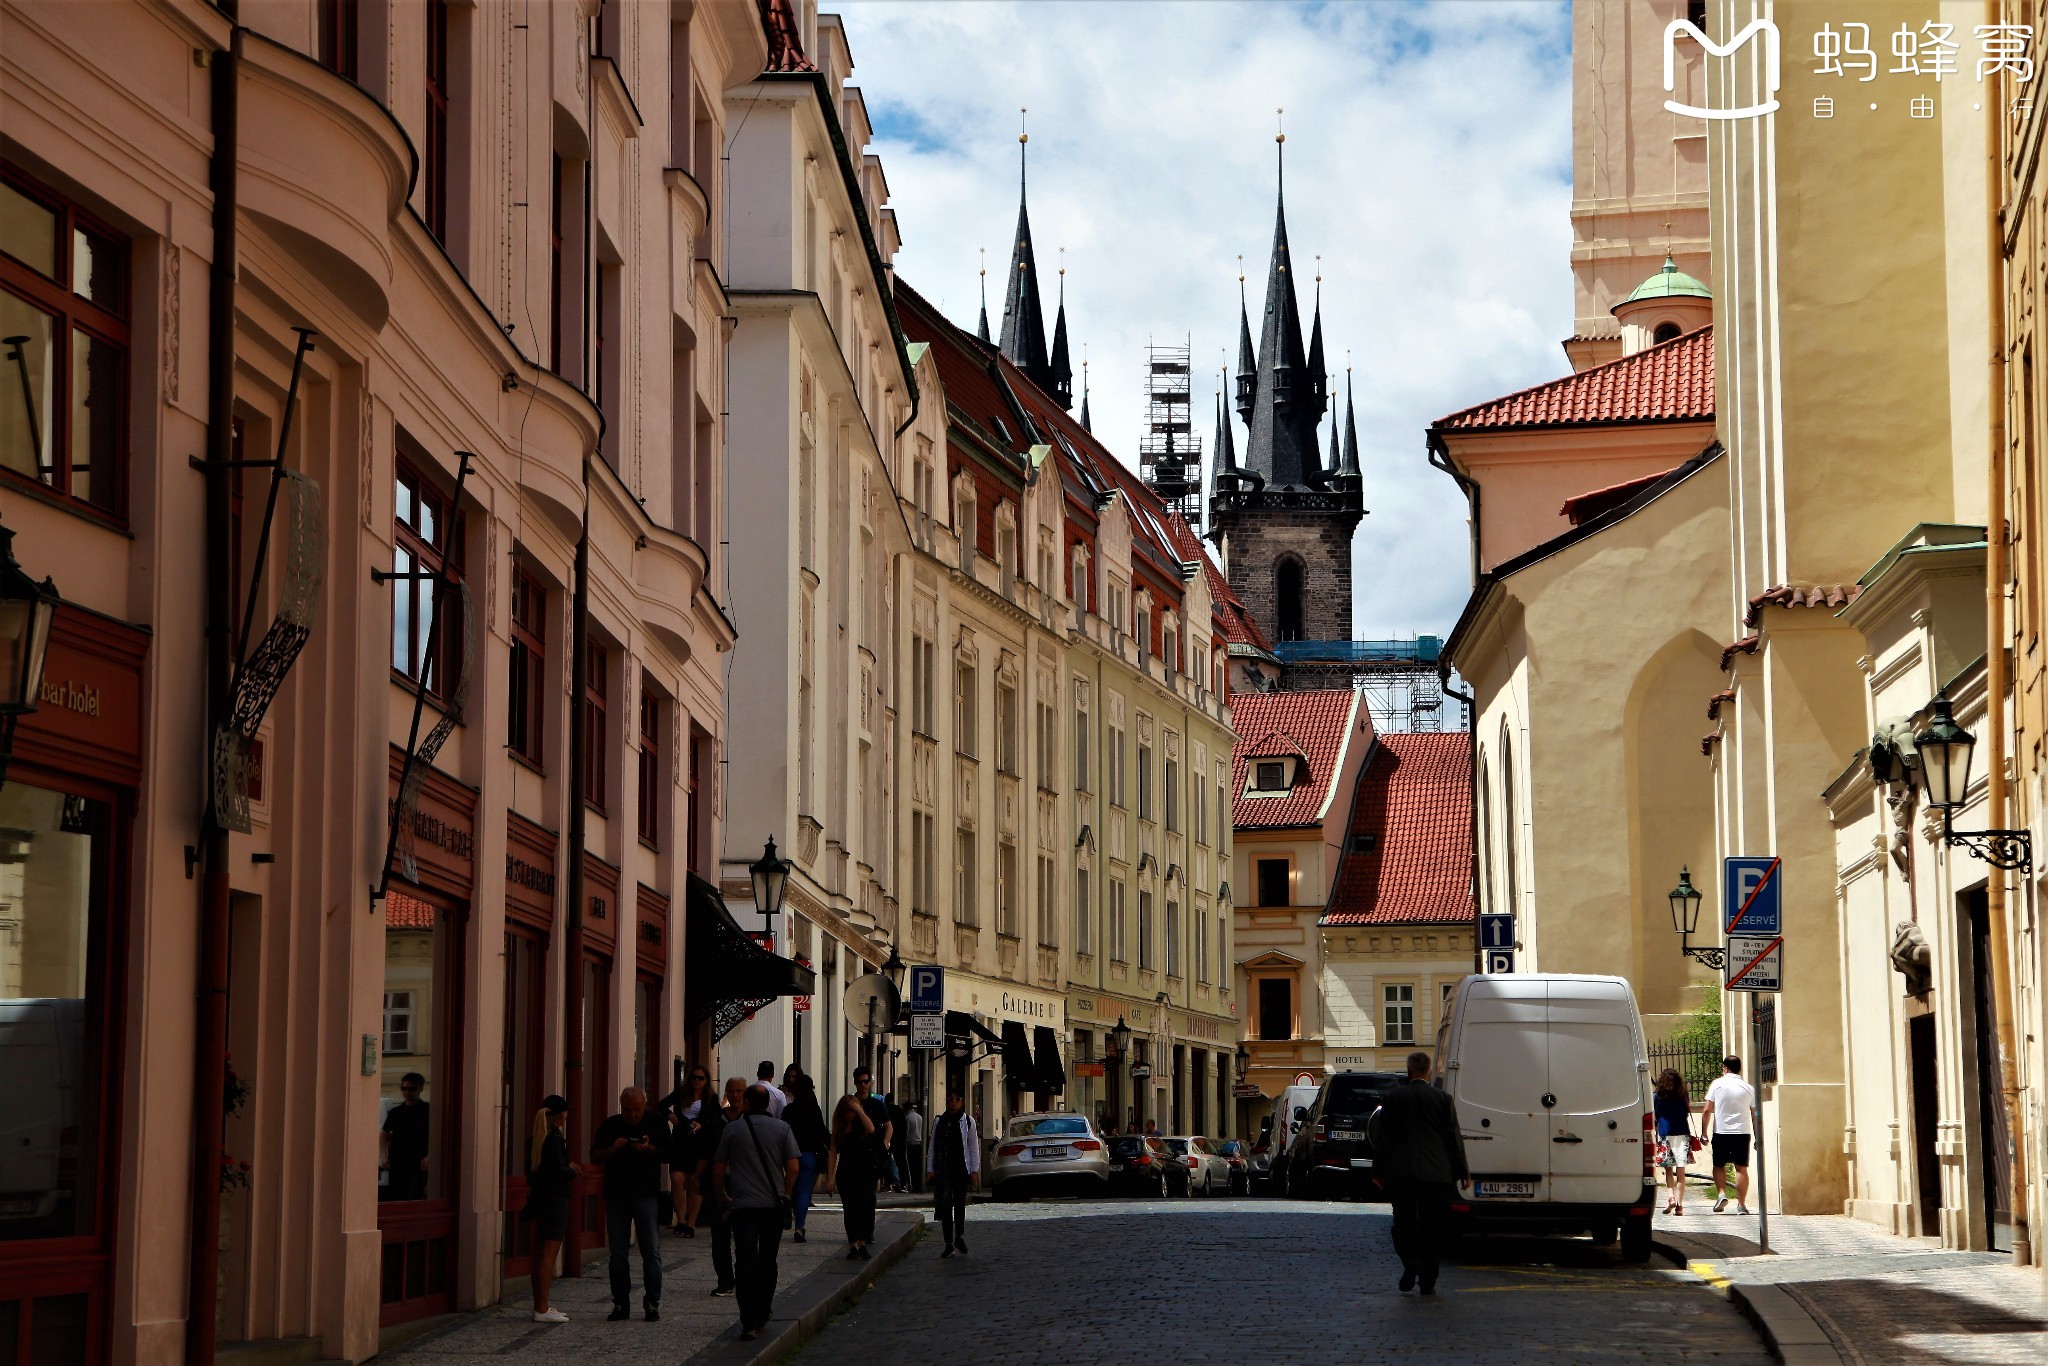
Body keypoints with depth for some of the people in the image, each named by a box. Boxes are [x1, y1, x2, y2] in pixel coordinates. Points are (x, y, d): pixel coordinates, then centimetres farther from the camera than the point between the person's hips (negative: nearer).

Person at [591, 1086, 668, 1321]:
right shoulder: (611, 1125, 6)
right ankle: (620, 1304, 12)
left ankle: (652, 1304, 0)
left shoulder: (655, 1123, 2)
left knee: (651, 1252, -5)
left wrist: (649, 1149, -16)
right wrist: (613, 1149, -12)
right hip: (616, 1195, 2)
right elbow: (595, 1154, 8)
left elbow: (669, 1152, 2)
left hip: (646, 1194, -2)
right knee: (618, 1253, 5)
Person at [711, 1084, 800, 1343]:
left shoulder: (732, 1129, -1)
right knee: (768, 1262, 16)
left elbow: (718, 1169, 2)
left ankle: (749, 1323, -13)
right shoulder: (781, 1128, 0)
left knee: (746, 1264, -4)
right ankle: (763, 1316, 25)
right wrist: (785, 1194, 11)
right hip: (774, 1205, 2)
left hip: (742, 1205, -2)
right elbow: (793, 1166, -4)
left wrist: (723, 1196, 18)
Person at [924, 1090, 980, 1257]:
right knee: (944, 1205, -4)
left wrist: (975, 1170, -1)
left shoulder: (968, 1121, 3)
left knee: (960, 1203, 5)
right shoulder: (939, 1121, 6)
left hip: (962, 1168, -1)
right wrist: (930, 1169, 2)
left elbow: (974, 1147, 4)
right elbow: (933, 1146, 7)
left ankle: (959, 1236, 26)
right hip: (943, 1168, 1)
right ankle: (949, 1243, -1)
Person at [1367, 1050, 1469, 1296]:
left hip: (1400, 1173, 0)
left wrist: (1379, 1169, 10)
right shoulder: (1443, 1099, 0)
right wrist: (1463, 1172, 10)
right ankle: (1427, 1280, 2)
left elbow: (1383, 1137, 2)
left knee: (1404, 1221, 11)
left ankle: (1410, 1261, -13)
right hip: (1435, 1172, 0)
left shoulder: (1392, 1097, 0)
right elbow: (1454, 1138, 2)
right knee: (1431, 1226, 4)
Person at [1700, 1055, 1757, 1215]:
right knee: (1741, 1168, 3)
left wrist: (1704, 1132, 4)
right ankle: (1741, 1204, 0)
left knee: (1719, 1165, 14)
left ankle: (1721, 1193, -5)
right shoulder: (1749, 1088, 6)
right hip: (1742, 1132, 1)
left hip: (1721, 1132, -1)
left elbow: (1707, 1110, -3)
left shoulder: (1718, 1084, 0)